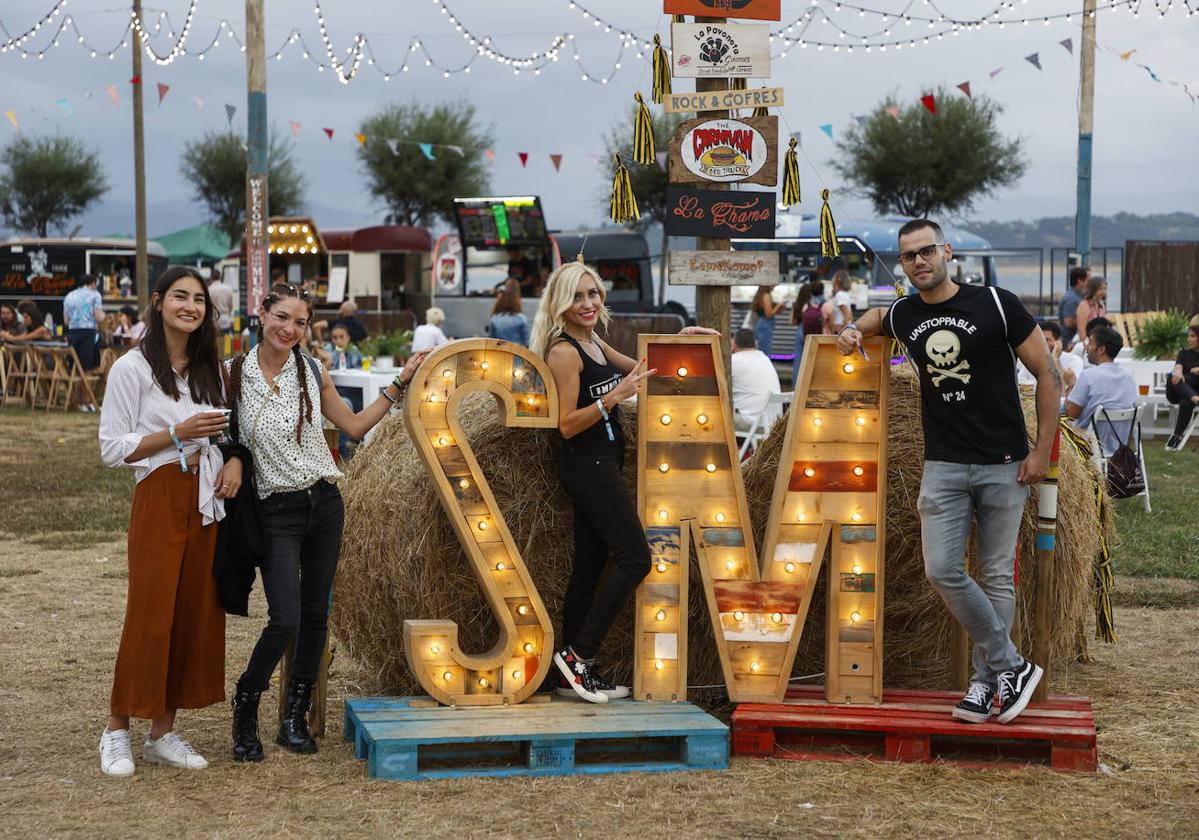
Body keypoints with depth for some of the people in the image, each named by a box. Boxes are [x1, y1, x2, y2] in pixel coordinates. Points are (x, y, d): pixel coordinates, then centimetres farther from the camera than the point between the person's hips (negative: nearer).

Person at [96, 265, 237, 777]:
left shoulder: (209, 368, 13)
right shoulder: (133, 368, -6)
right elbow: (112, 449, -9)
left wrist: (233, 459, -1)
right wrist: (178, 433, -18)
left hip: (207, 500, 6)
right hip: (159, 500, -6)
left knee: (195, 614, 5)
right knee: (149, 614, -7)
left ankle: (163, 733, 13)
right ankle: (117, 731, 6)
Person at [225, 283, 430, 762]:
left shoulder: (312, 372, 3)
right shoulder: (234, 374, -6)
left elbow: (354, 426, 12)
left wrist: (400, 384, 9)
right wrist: (233, 460, -16)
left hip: (324, 504, 4)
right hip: (277, 511, -4)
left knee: (315, 614, 8)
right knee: (284, 620, -14)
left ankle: (295, 719, 22)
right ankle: (245, 712, 10)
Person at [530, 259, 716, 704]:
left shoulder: (594, 343, 14)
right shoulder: (564, 351, -13)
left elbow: (638, 369, 29)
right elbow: (567, 425, -17)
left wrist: (678, 340, 17)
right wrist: (614, 396, -27)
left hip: (601, 465, 9)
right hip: (588, 464, -9)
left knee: (589, 568, 9)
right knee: (634, 558, -13)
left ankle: (575, 673, 13)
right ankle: (577, 654, -9)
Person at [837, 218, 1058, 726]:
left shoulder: (995, 304, -5)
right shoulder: (903, 316, 7)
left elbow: (1046, 373, -1)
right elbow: (876, 316, 35)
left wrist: (1042, 450, -6)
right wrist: (853, 330, 11)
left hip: (1004, 464, -3)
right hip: (944, 465, 3)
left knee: (995, 576, 2)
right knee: (943, 570, -9)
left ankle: (986, 682, 12)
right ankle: (1012, 667, 3)